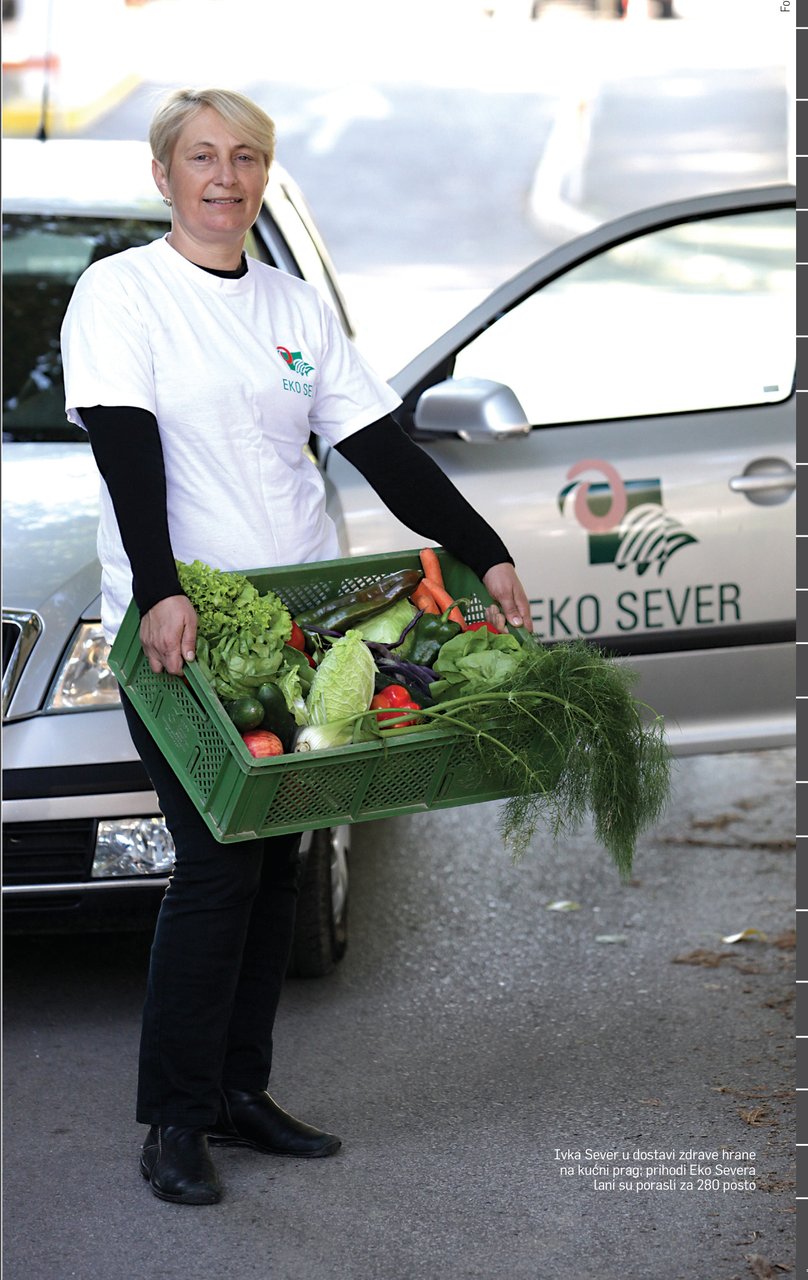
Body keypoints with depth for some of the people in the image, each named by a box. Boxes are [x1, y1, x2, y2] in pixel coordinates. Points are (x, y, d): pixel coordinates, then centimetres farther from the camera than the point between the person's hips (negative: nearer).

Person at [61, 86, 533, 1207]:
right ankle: (175, 1122, 1)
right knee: (216, 866, -10)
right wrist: (161, 591, -28)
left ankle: (241, 1093, 18)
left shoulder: (296, 309, 13)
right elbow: (127, 453, -15)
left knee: (274, 862, 7)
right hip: (175, 626, -6)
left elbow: (383, 451, 11)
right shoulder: (121, 292, -3)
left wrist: (488, 556, 4)